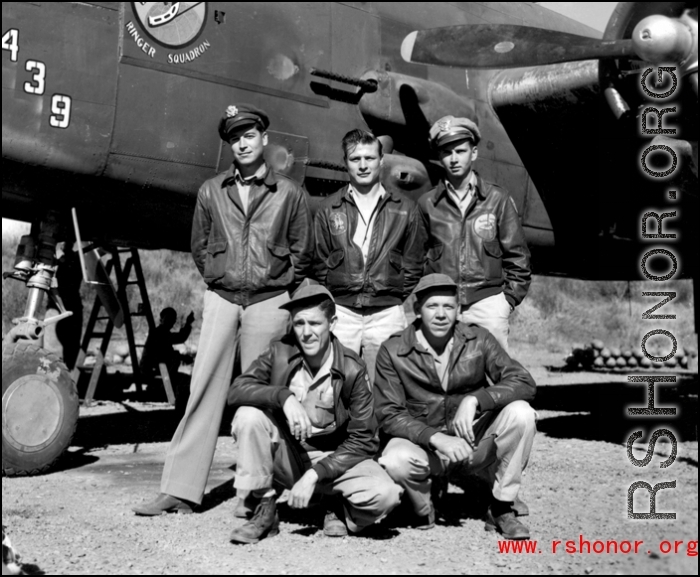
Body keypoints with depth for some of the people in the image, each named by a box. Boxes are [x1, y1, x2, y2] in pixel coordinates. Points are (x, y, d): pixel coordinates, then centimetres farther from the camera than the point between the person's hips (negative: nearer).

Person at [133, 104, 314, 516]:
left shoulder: (289, 193, 4)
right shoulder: (211, 192, 10)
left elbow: (303, 253, 7)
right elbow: (200, 246, 17)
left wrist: (280, 286, 3)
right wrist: (217, 278, 9)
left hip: (269, 302, -2)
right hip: (221, 298, 2)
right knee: (204, 389, -2)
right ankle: (180, 490, 2)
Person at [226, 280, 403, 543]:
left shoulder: (352, 370, -14)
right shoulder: (280, 352, -8)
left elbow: (363, 440, -13)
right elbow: (237, 390, -19)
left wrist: (314, 475, -23)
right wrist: (284, 396, -36)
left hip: (334, 459, -1)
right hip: (286, 457, 2)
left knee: (385, 494, -29)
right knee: (249, 416, -26)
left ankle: (341, 512, 7)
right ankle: (265, 510, -9)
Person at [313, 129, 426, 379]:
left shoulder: (405, 209, 7)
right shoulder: (328, 209, 8)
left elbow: (413, 264, 9)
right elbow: (319, 262, 11)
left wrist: (400, 298, 3)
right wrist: (331, 300, 4)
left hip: (387, 312, 0)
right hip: (341, 311, 0)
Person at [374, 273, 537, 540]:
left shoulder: (477, 339, -6)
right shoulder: (393, 352, -10)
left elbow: (524, 383, -12)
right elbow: (388, 414, -11)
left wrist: (475, 399, -28)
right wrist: (435, 438, -26)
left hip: (475, 440, 2)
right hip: (424, 443, -2)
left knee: (521, 413, -25)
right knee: (395, 461, -35)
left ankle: (501, 508, -7)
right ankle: (423, 510, 1)